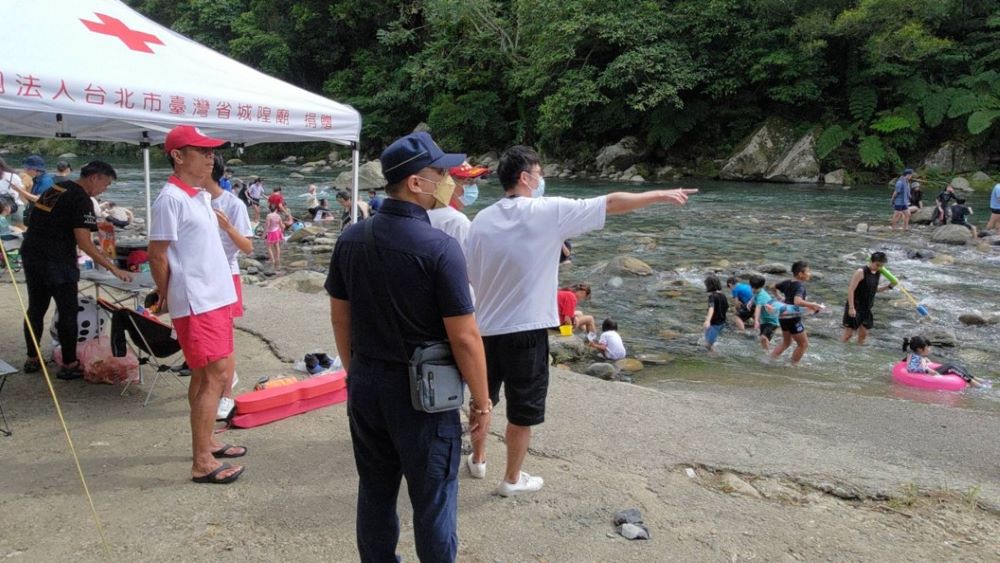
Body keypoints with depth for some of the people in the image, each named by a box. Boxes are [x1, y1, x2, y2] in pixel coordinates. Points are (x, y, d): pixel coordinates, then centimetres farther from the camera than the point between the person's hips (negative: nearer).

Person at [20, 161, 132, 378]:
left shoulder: (55, 189, 14)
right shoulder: (81, 200, -12)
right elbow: (83, 242, -18)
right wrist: (114, 269, -18)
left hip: (30, 254, 8)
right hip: (56, 262, -8)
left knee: (36, 308, 16)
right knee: (68, 312, 1)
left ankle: (32, 359, 26)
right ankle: (69, 365, 7)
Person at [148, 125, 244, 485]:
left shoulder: (202, 196, 12)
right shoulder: (171, 199, -16)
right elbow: (157, 255, -13)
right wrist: (166, 297, -4)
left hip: (216, 297, 9)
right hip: (196, 303, -9)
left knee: (206, 374, 17)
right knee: (215, 375, -8)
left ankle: (206, 442, 30)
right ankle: (202, 463, -1)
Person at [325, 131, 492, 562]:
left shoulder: (351, 238, -1)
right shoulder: (439, 247, -20)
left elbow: (340, 316, 8)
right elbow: (464, 337, -18)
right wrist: (482, 401, -6)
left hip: (366, 384, 6)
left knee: (375, 493, 20)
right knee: (432, 501, 10)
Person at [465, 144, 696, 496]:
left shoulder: (481, 220, -1)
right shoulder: (548, 212, -13)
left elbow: (471, 276, 6)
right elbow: (612, 203, -6)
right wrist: (661, 196, 5)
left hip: (485, 328, 5)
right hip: (525, 330, -5)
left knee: (483, 398, 25)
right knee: (522, 411, 11)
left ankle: (478, 459, 42)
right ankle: (512, 479, 25)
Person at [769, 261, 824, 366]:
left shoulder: (788, 283, 4)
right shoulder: (800, 286, -20)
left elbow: (773, 287, 21)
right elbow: (798, 301, -37)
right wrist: (813, 305, -30)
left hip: (783, 317, 9)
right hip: (793, 318, -9)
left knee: (786, 342, 26)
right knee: (803, 344, 8)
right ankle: (793, 365, 12)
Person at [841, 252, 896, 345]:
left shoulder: (878, 274, 6)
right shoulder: (861, 272, -16)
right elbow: (851, 290, -19)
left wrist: (889, 286, 5)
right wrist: (851, 308, -23)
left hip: (867, 308, 7)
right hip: (855, 307, -7)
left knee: (863, 334, 9)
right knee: (848, 333, -4)